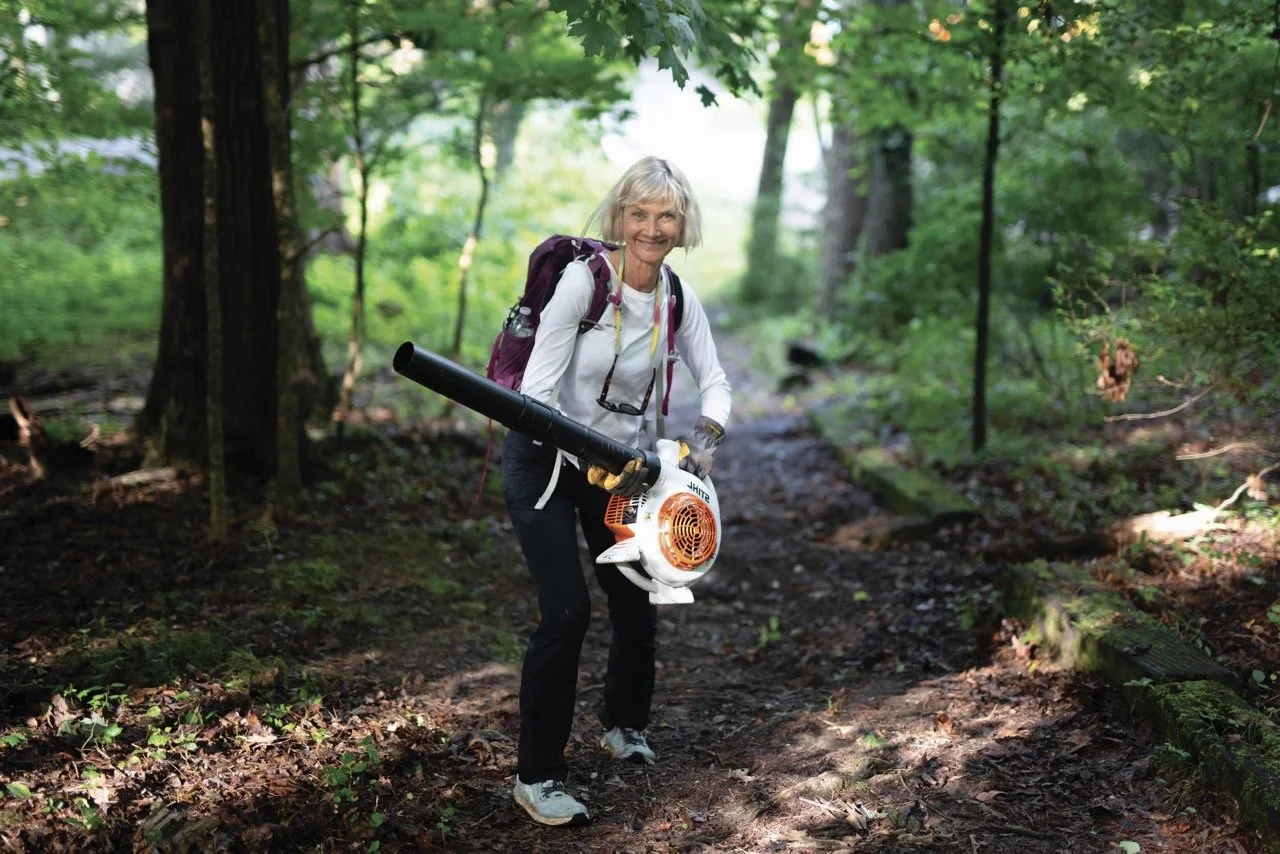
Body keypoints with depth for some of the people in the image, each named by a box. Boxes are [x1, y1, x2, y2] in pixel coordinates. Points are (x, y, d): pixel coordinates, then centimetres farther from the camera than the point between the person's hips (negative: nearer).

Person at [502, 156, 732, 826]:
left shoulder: (678, 299, -4)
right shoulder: (583, 279, -22)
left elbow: (714, 382, 5)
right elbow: (537, 392, -25)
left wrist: (706, 437, -16)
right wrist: (602, 463, -30)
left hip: (617, 464, 6)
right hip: (545, 460, -6)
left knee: (636, 603, 10)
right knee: (566, 609, -14)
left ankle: (623, 726, 39)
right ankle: (536, 776, -1)